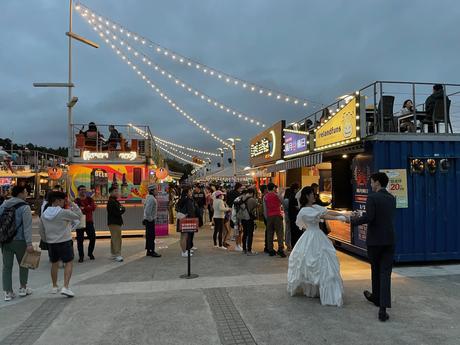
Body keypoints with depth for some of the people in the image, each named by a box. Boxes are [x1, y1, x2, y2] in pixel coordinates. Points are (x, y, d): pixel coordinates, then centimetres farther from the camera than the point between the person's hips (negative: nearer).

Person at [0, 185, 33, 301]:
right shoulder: (24, 207, -12)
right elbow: (27, 227, -18)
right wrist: (29, 243, -19)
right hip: (19, 241, -5)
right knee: (23, 265, 13)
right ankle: (23, 288, 23)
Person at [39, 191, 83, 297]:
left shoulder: (44, 214, 3)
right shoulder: (63, 212, -17)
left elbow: (42, 232, 11)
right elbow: (78, 216, -10)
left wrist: (46, 240, 24)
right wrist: (74, 206, -2)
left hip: (51, 243, 6)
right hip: (65, 242, -6)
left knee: (54, 264, 21)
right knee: (69, 263, 1)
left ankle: (54, 287, 33)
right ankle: (65, 287, -10)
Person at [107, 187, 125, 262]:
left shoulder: (115, 201, 18)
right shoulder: (111, 202, -15)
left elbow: (119, 211, 15)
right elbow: (117, 213, -23)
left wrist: (121, 209, -7)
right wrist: (122, 210, -5)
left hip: (116, 222, 11)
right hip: (114, 223, -11)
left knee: (114, 239, 16)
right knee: (117, 239, -12)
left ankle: (114, 254, 24)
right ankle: (118, 255, -12)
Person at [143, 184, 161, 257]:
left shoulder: (151, 198, 14)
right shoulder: (151, 198, -18)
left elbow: (146, 209, 20)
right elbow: (147, 210, -25)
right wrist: (150, 219, -19)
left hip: (149, 220, 10)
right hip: (150, 220, -10)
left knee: (149, 236, 14)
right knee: (151, 236, -6)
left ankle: (148, 251, 21)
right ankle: (152, 251, -1)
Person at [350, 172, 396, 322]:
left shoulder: (372, 197, -13)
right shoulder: (392, 198, 9)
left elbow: (368, 218, -21)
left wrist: (354, 220, -2)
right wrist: (360, 217, 22)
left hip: (374, 240, -4)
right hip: (389, 240, 4)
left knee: (376, 270, 16)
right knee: (385, 273, 2)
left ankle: (376, 297, 36)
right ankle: (383, 308, -4)